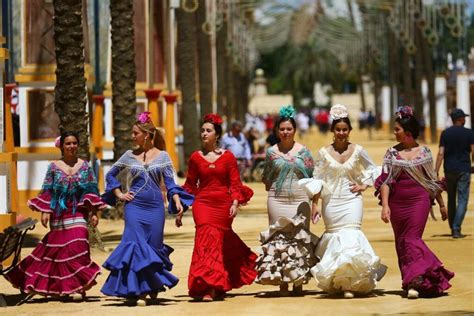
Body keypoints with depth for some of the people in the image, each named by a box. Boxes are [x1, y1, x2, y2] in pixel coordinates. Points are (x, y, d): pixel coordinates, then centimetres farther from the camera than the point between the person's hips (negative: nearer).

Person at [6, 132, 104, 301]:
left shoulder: (85, 166, 6)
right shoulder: (54, 167, 5)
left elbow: (92, 191, 6)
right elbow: (47, 191, 4)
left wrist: (94, 213, -1)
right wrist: (45, 212, -5)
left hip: (78, 213, -1)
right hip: (59, 215, 1)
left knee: (77, 247, -15)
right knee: (56, 248, 2)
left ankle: (78, 286, -13)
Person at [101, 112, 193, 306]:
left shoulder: (162, 156, 4)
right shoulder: (129, 156, 7)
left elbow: (170, 183, 0)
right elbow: (110, 175, 18)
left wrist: (178, 202, -14)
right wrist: (119, 194, 6)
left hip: (155, 208, 0)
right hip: (134, 206, 0)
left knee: (153, 247, 4)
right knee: (136, 245, -11)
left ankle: (154, 285, 28)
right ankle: (137, 291, -11)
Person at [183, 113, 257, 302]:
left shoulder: (228, 157, 3)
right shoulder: (195, 157, 6)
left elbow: (235, 183, 3)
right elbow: (190, 185, 12)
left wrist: (235, 203, -10)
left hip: (223, 205, 0)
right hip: (203, 203, 0)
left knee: (220, 240, 1)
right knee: (208, 239, -12)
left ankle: (215, 287, 6)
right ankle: (208, 287, -11)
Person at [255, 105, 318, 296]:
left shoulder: (303, 152, 5)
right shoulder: (271, 152, 7)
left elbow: (312, 178, 4)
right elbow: (266, 179, 16)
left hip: (300, 200, 0)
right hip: (277, 200, 0)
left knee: (300, 239, 0)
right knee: (279, 238, -2)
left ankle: (298, 282, 7)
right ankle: (282, 282, 1)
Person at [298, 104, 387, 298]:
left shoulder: (358, 151, 2)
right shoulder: (324, 153, 2)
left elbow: (372, 171, 16)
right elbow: (317, 181, 5)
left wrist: (364, 185, 1)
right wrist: (314, 204, 1)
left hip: (351, 200, -1)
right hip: (331, 202, 1)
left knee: (351, 235, -13)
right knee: (334, 236, 4)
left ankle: (349, 284, -13)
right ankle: (336, 282, 16)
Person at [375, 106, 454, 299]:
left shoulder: (424, 152, 3)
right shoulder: (392, 153, 4)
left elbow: (433, 180, 11)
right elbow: (385, 181, -1)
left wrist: (441, 204, 15)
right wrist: (385, 206, -12)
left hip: (419, 201, -3)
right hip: (397, 202, 3)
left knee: (412, 239, -14)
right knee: (401, 242, 7)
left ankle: (415, 281, -17)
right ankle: (410, 279, 17)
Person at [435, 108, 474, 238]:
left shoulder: (445, 133, 2)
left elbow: (441, 154, -4)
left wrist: (436, 172, -5)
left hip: (449, 170, 3)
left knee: (451, 200, 14)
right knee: (462, 200, -2)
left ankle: (453, 229, 20)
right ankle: (456, 229, -14)